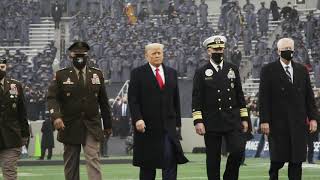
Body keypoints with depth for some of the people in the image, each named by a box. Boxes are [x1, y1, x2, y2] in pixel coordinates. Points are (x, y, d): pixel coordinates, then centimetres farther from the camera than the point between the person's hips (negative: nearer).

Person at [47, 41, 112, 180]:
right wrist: (56, 116, -24)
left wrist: (107, 125, 14)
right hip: (70, 127, 0)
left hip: (92, 127, 0)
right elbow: (52, 98, -6)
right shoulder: (61, 75, 2)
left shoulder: (97, 74, 9)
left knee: (93, 160, -13)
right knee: (71, 164, 5)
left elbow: (103, 101, 12)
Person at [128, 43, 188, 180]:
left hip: (168, 126, 2)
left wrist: (177, 122, 10)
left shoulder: (171, 73, 13)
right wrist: (137, 119, -17)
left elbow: (176, 100, 15)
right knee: (147, 165, 5)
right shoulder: (138, 73, 1)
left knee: (171, 161, -10)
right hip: (146, 126, -2)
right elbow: (133, 100, -5)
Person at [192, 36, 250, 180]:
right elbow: (196, 99, -2)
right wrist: (198, 121, -11)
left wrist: (244, 118, 9)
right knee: (213, 159, 2)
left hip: (233, 120, 2)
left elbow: (239, 95, 13)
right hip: (212, 123, -2)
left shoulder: (232, 69, 11)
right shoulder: (201, 73, 2)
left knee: (238, 150, -11)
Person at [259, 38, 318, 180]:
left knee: (297, 160, 0)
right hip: (278, 123, -3)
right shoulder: (268, 70, 0)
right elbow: (263, 98, -4)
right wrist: (264, 120, -11)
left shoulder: (302, 70, 13)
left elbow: (309, 96, 13)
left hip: (298, 122, 3)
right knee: (278, 158, 0)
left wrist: (313, 117, 5)